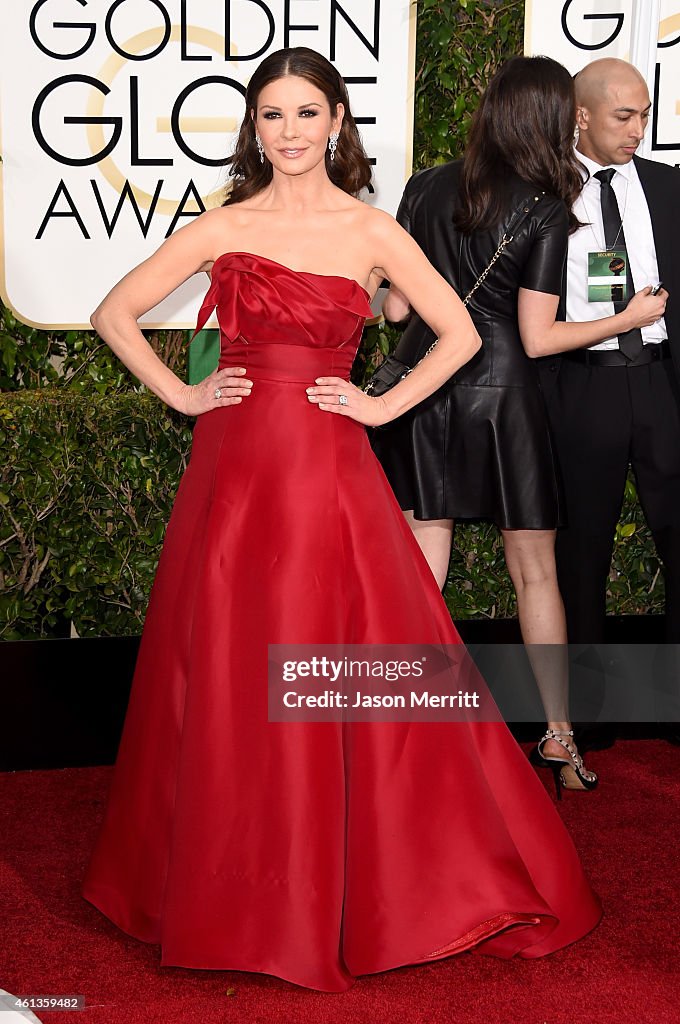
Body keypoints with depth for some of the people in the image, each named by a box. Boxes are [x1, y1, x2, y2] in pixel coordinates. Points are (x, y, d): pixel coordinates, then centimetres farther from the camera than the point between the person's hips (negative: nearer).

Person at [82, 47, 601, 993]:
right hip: (235, 466, 1)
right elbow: (116, 312, 10)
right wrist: (179, 393, 2)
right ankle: (233, 891, 22)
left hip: (330, 470, -1)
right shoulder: (223, 228, 6)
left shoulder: (372, 232, 5)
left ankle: (381, 885, 17)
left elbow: (461, 335, 7)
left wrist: (384, 405, 0)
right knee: (229, 681, 5)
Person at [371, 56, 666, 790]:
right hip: (500, 395, -3)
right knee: (536, 572, 11)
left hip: (423, 389, 3)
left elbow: (395, 306, 6)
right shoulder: (545, 212, -8)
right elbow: (537, 339, -8)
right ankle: (560, 740, 20)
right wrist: (628, 319, 4)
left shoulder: (426, 188, 3)